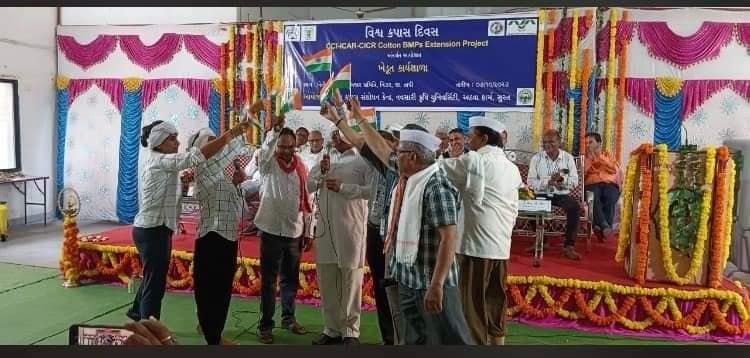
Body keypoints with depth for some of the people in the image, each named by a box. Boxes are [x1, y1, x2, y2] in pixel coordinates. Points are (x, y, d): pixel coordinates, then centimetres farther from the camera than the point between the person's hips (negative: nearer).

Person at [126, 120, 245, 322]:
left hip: (153, 229, 10)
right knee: (155, 283, -3)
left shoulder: (159, 162, 15)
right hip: (153, 231, -10)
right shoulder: (160, 161, -18)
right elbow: (194, 157, -32)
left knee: (154, 277, 25)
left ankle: (138, 312, 46)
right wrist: (229, 135, -34)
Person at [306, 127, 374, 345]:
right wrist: (321, 173, -5)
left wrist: (342, 187, -16)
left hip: (351, 228, -5)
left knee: (350, 282, 4)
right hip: (325, 227, 5)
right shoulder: (326, 159, 14)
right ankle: (332, 329, 22)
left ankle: (350, 331, 14)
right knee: (326, 282, 10)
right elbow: (309, 187, 13)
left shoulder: (363, 160, -3)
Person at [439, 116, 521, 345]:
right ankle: (497, 340, 24)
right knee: (495, 302, 15)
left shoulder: (474, 161, -9)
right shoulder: (511, 168, 13)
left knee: (474, 304, 0)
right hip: (501, 246, 7)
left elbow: (437, 168, -4)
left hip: (477, 244, -7)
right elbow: (514, 210, 17)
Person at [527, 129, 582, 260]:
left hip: (562, 194, 0)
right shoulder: (536, 158, 1)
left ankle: (569, 245, -19)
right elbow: (530, 181, -5)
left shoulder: (568, 158, 3)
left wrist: (562, 179, -23)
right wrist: (547, 182, -22)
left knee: (575, 207, -28)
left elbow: (575, 182, -2)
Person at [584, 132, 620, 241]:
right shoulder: (586, 158, 23)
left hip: (610, 184, 1)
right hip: (592, 185, 0)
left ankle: (601, 226, -37)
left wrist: (600, 158, 2)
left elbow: (615, 170, 3)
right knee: (594, 197, -38)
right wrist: (589, 158, 2)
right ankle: (604, 225, -46)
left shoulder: (608, 156, 24)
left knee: (610, 197, -36)